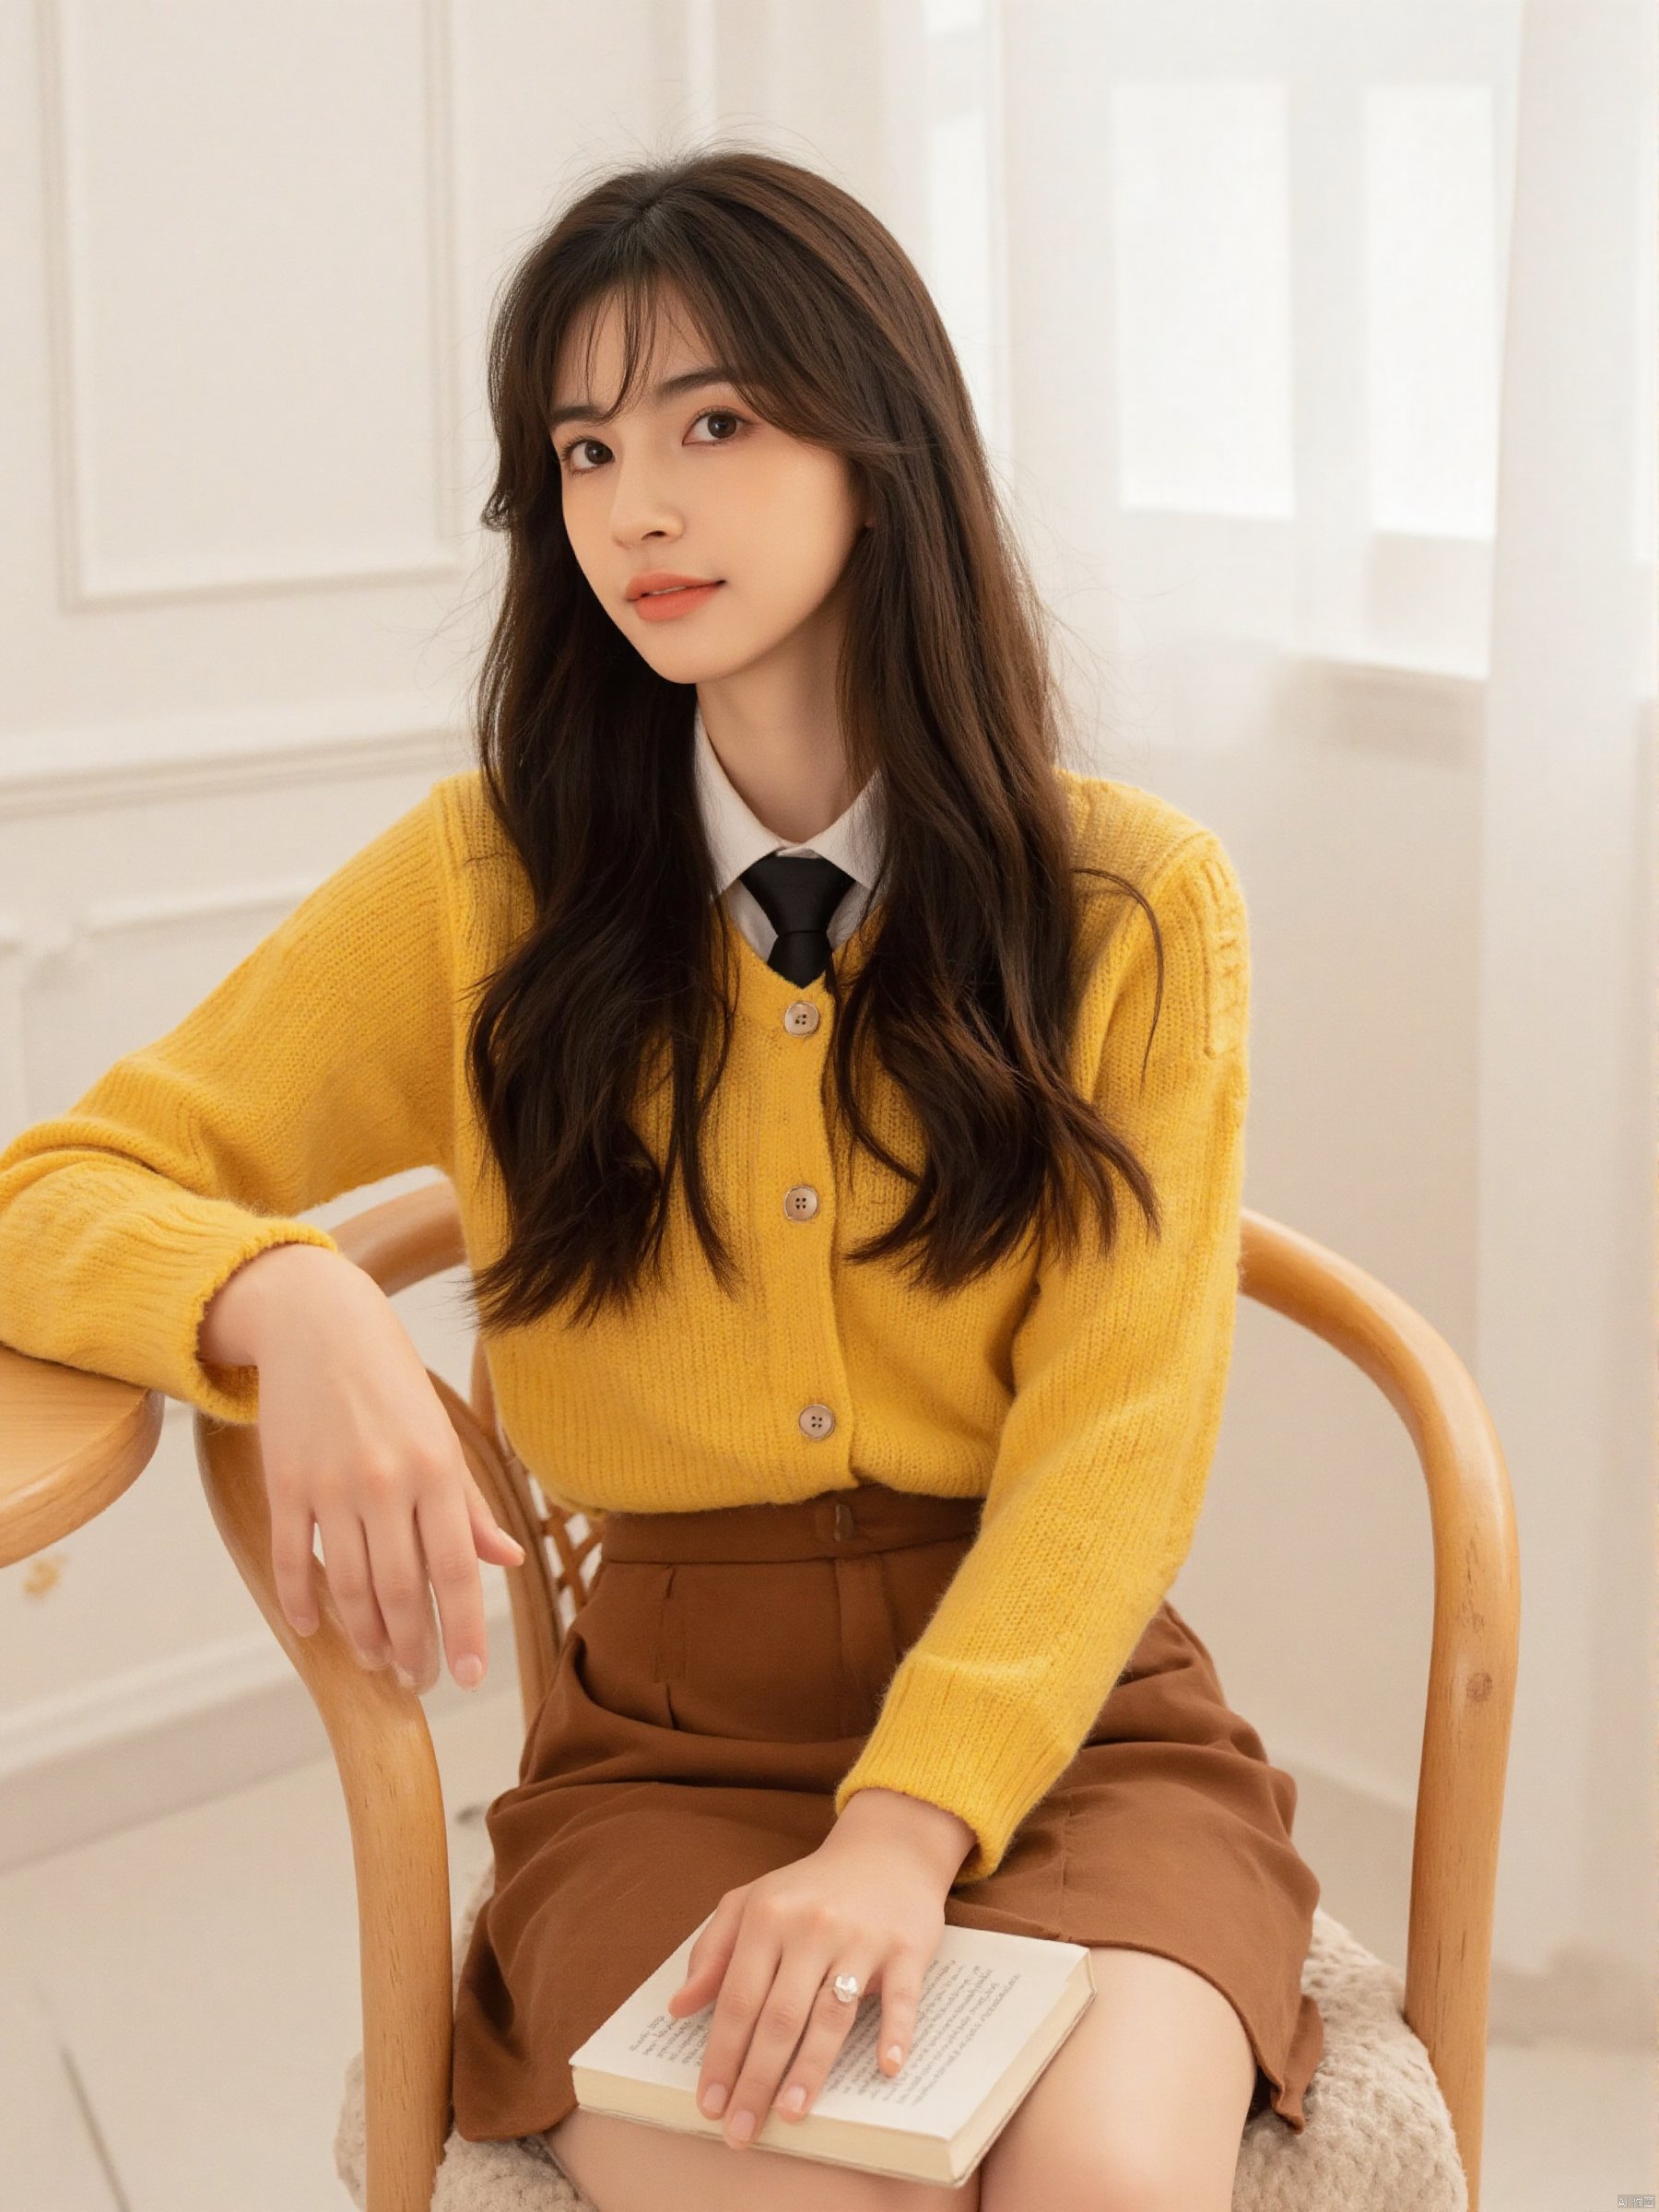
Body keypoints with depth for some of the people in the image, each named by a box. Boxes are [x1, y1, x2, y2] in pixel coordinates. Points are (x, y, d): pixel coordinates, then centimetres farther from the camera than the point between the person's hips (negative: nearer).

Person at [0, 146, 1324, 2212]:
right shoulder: (485, 886, 0)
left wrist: (907, 1827, -22)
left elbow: (1113, 1439, -7)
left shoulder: (1137, 900, -2)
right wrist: (284, 1296, -24)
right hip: (669, 1744, 0)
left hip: (1060, 1714, 0)